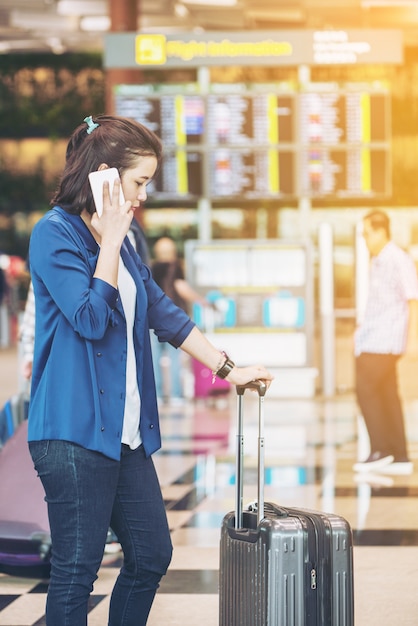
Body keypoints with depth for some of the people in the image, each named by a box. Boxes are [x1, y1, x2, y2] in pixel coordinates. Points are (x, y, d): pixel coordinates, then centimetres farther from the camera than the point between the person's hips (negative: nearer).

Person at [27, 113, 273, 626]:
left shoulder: (118, 238, 14)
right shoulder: (55, 233, -10)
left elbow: (163, 313, 18)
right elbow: (91, 318, -19)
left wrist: (227, 368, 16)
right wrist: (111, 239, -14)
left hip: (125, 431, 9)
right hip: (74, 433, -9)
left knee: (152, 554, 11)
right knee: (76, 568, -4)